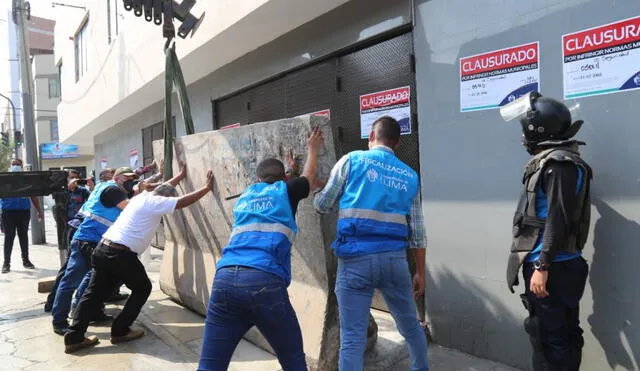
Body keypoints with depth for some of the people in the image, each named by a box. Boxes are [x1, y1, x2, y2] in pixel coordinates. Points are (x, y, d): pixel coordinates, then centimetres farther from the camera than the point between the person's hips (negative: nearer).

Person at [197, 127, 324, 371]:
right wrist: (312, 149, 56)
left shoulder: (245, 197, 27)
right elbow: (309, 176, 38)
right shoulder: (285, 191, 16)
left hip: (224, 278, 4)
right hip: (264, 280, -4)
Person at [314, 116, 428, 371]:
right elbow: (416, 231, 11)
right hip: (394, 258, 4)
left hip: (356, 258, -3)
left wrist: (316, 191, 29)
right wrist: (420, 272, 19)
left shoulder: (352, 160, 3)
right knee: (410, 327, 24)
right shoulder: (409, 176, 13)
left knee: (352, 338, 1)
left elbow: (322, 206, 6)